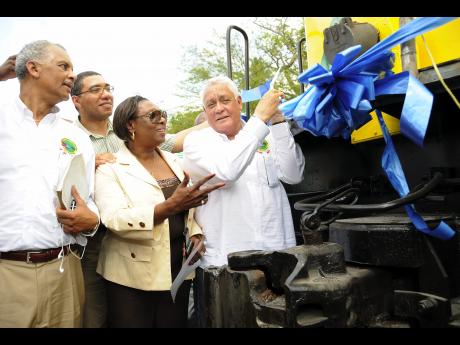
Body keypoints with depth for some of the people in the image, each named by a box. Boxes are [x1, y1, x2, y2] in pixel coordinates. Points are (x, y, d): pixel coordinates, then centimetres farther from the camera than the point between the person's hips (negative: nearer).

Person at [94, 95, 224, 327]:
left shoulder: (174, 161, 8)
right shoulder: (110, 167, -9)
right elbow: (114, 219, -23)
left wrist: (195, 234, -6)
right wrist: (171, 205, -32)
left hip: (178, 270, 5)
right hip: (132, 276, -5)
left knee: (175, 323, 15)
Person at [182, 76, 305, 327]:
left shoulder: (266, 137, 8)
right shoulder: (196, 141, 0)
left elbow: (293, 175, -4)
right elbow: (226, 171, -20)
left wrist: (278, 122, -11)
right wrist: (260, 117, -17)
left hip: (276, 256, 3)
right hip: (221, 261, -2)